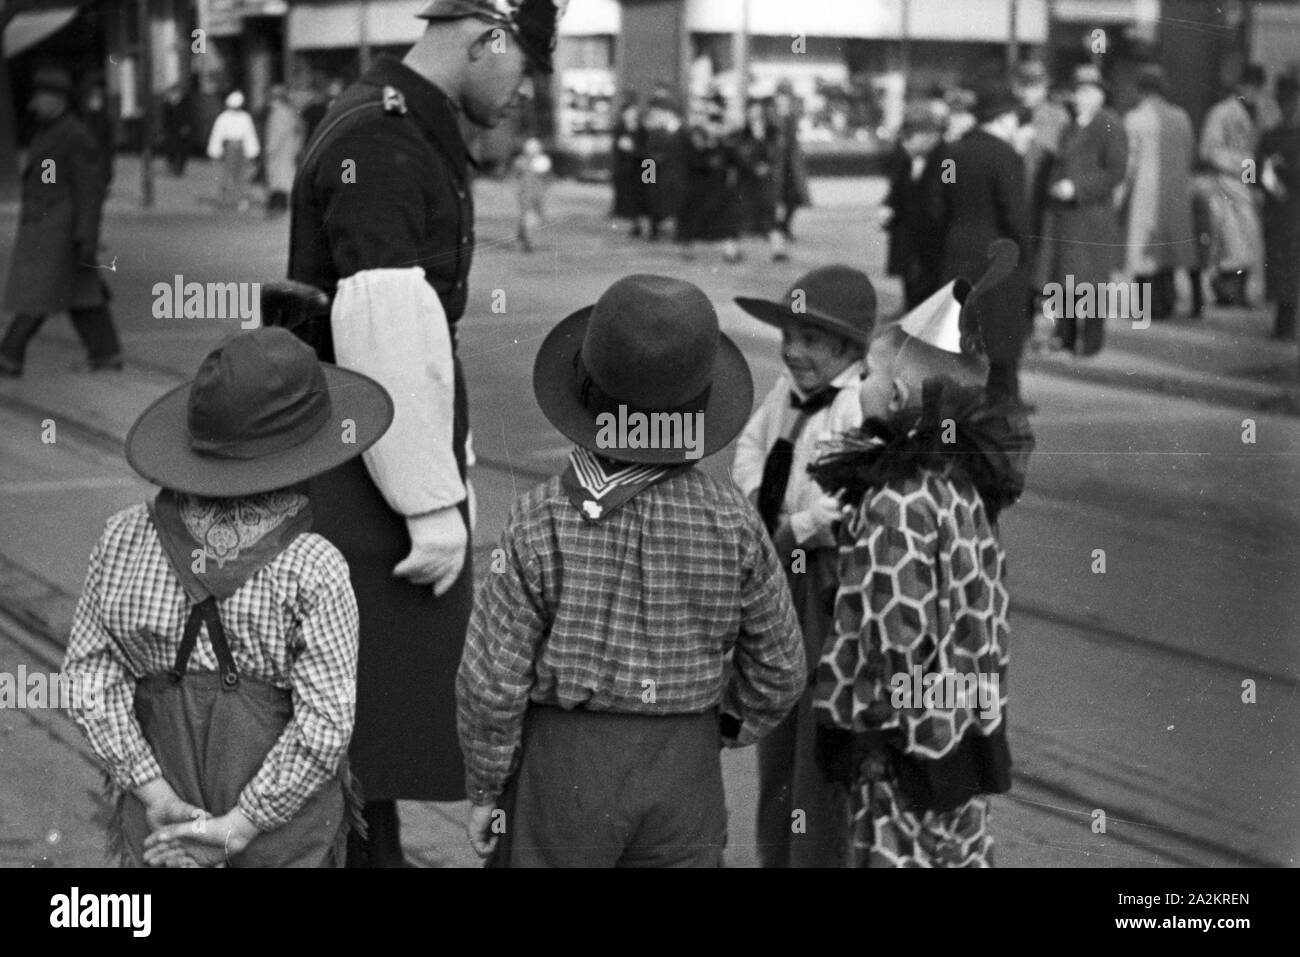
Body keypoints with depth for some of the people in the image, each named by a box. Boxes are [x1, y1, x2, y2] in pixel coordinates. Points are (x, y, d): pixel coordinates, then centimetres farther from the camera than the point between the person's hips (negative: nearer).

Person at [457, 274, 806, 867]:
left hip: (562, 772, -2)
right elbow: (779, 672, 1)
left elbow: (492, 682, -13)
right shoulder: (731, 521, -9)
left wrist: (483, 791, 2)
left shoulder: (540, 522, -17)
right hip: (686, 774, 2)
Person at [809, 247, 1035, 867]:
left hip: (904, 747, -8)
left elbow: (900, 638, -22)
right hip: (972, 735, 8)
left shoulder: (896, 503, -22)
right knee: (962, 859, 17)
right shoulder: (964, 472, 3)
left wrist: (874, 739, -14)